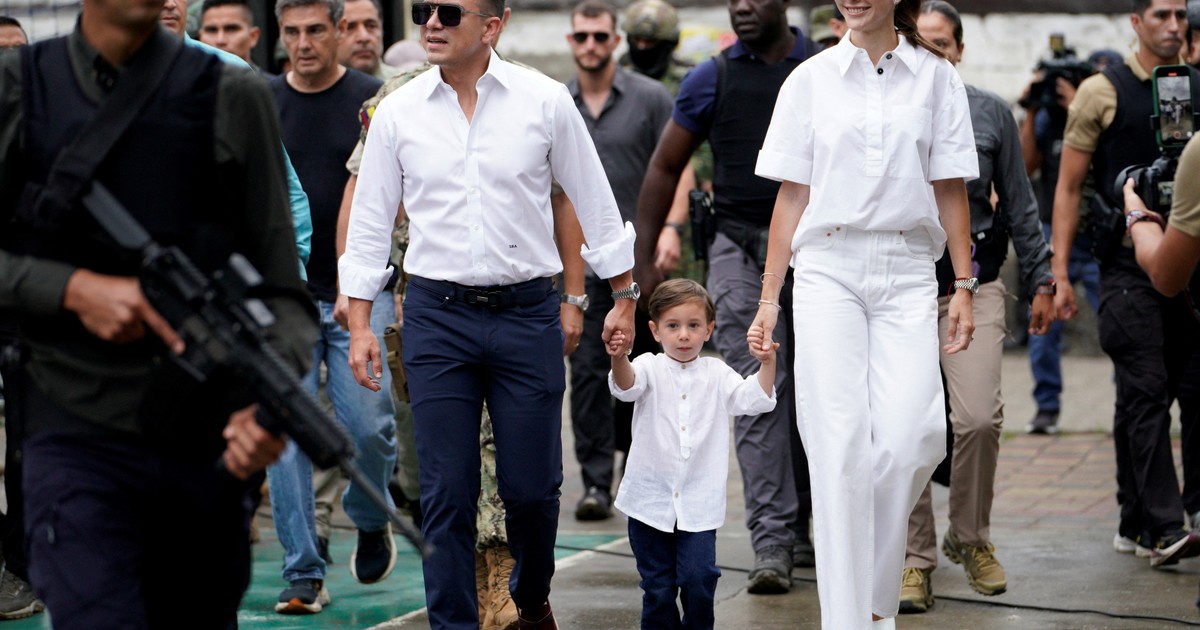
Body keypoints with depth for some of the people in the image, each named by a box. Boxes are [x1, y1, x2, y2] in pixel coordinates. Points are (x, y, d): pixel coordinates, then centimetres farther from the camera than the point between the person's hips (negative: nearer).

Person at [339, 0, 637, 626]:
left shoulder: (545, 101, -2)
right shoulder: (397, 112, 2)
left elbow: (594, 202, 7)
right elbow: (369, 223, 7)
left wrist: (624, 297, 9)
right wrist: (359, 326, 3)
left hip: (527, 314, -1)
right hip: (437, 315, 1)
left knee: (531, 486, 5)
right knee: (446, 492, -1)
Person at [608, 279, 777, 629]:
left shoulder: (716, 374, 5)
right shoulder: (650, 369, -1)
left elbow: (755, 400, -4)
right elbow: (627, 386, -22)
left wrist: (767, 363, -21)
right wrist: (618, 360, -45)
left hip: (699, 502, 1)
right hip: (650, 498, -1)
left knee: (699, 576, -9)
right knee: (657, 584, 6)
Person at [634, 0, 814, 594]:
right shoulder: (712, 79, 5)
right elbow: (665, 168, 11)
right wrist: (644, 259, 6)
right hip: (741, 249, -1)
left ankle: (805, 525, 24)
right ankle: (771, 544, -7)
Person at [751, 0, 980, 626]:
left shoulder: (937, 77, 7)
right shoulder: (810, 80, 7)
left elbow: (950, 192, 8)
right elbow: (792, 196, 7)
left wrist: (964, 287, 2)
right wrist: (769, 297, 4)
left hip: (907, 273, 0)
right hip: (828, 269, 0)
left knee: (912, 438, -12)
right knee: (840, 446, -8)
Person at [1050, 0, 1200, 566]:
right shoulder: (1103, 92, 0)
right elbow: (1069, 187, 1)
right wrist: (1059, 273, -6)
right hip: (1128, 264, -5)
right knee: (1145, 392, -9)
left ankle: (1135, 523, 12)